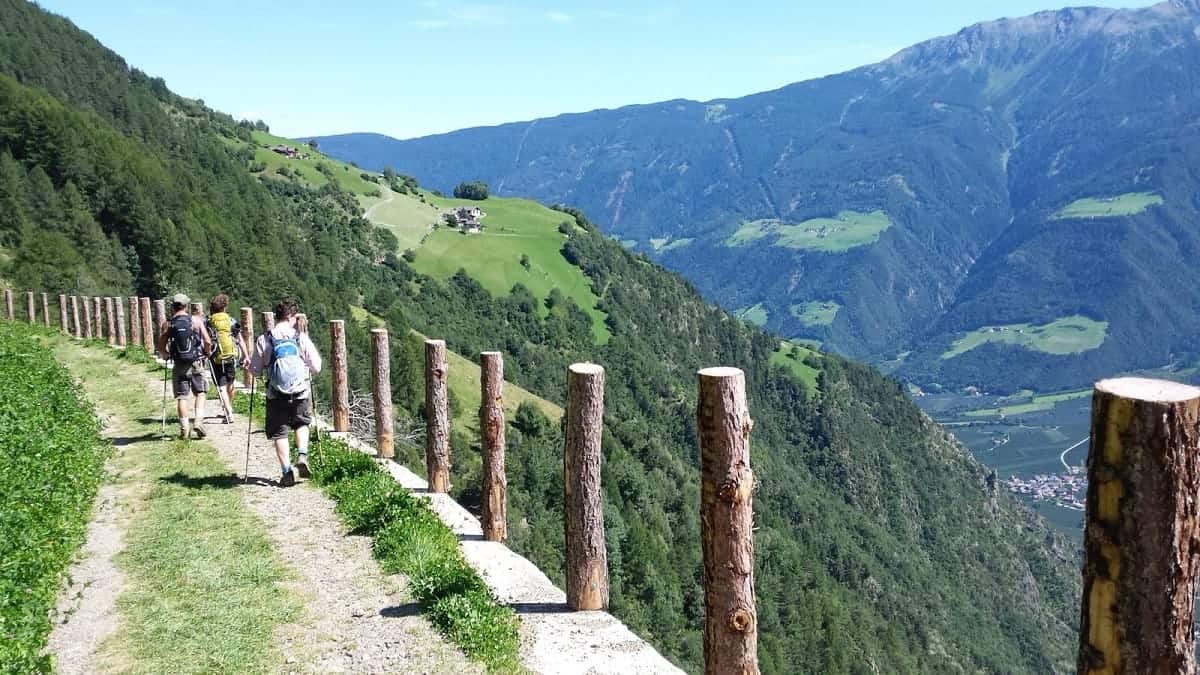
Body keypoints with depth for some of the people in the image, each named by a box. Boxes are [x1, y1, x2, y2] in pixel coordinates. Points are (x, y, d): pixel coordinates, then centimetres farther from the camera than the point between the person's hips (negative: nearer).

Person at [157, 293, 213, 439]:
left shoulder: (167, 324, -1)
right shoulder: (196, 320, -3)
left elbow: (161, 348, -2)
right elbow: (208, 342, -8)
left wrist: (167, 356, 18)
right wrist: (207, 353, 11)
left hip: (179, 365, 1)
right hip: (197, 363, -1)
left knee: (181, 397, 7)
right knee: (200, 393, 13)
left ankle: (184, 430, 7)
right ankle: (198, 421, -4)